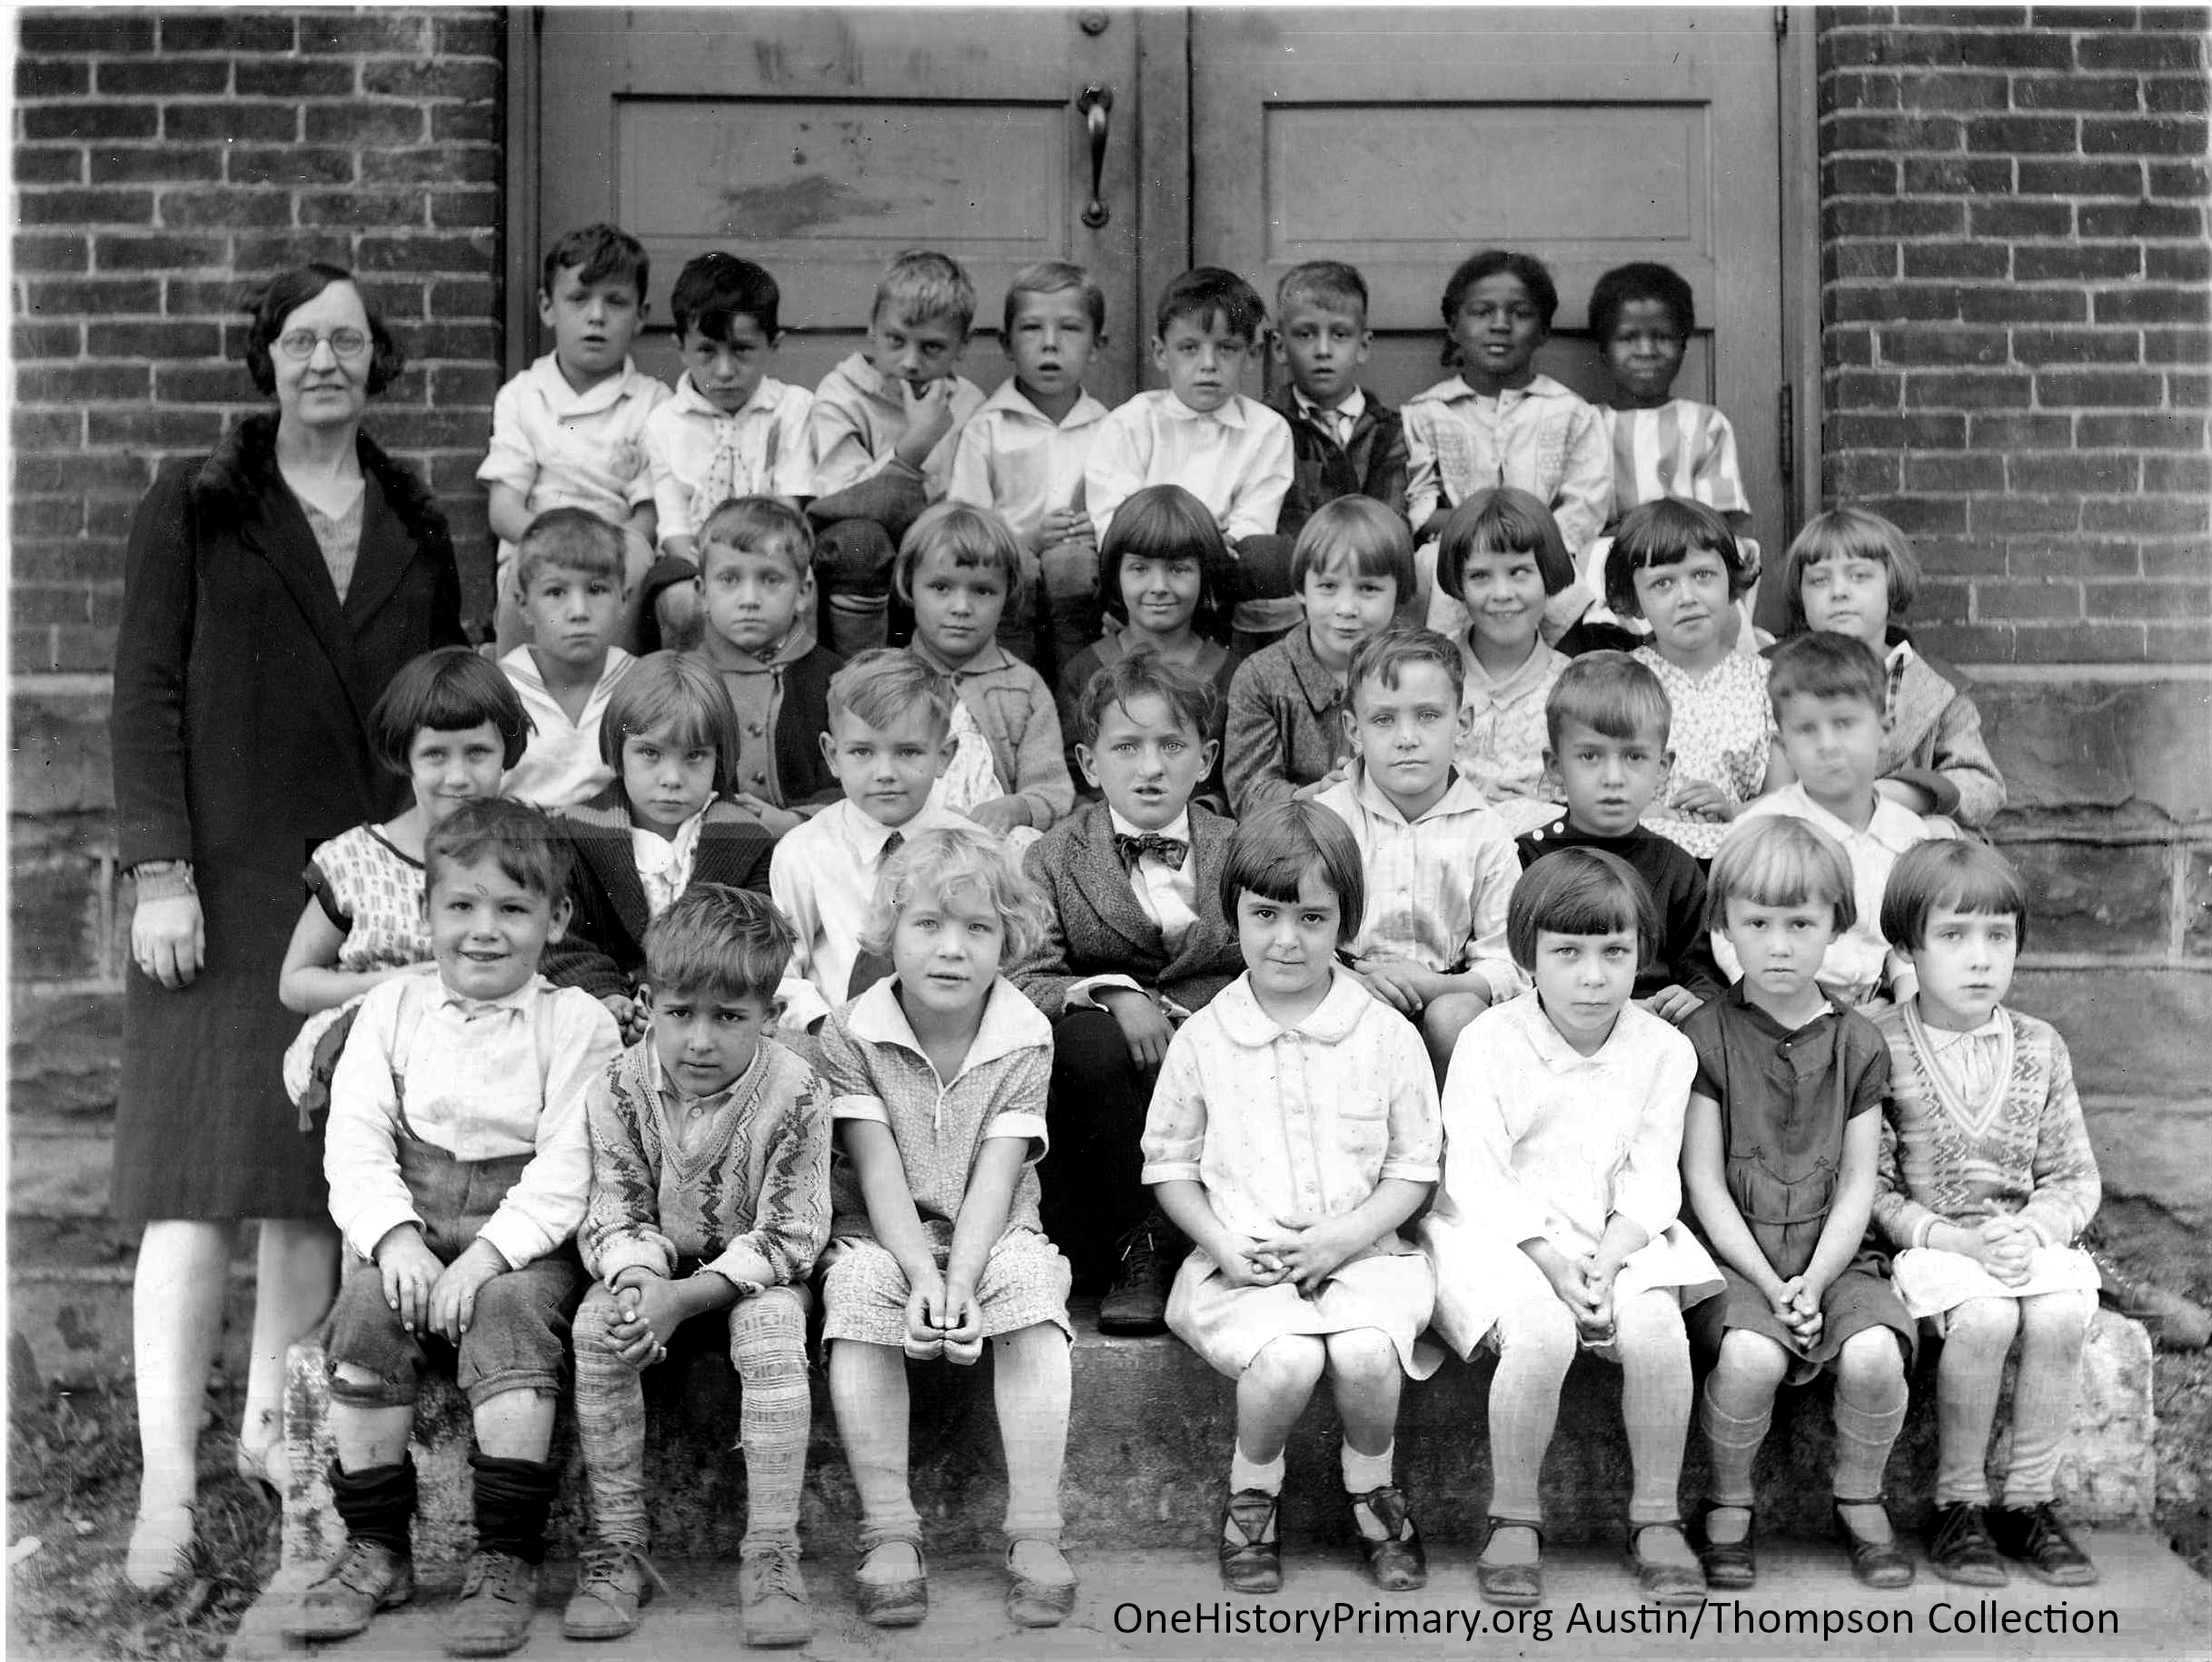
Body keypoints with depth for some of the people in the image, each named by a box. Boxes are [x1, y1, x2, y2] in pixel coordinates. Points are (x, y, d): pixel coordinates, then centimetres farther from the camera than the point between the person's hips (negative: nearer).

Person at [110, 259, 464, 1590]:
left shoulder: (415, 525, 14)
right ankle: (169, 1486, -10)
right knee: (202, 1177, -9)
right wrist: (159, 870, -11)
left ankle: (277, 1420, 17)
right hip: (228, 877, -3)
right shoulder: (195, 509, 3)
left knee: (329, 1175, 5)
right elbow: (147, 692, -1)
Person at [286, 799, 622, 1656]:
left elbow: (568, 1166, -9)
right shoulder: (391, 1009, 12)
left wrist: (489, 1253, -22)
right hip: (410, 1222, 3)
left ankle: (507, 1560, -25)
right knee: (367, 1308, -26)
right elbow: (355, 1141, 2)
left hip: (526, 1235, -3)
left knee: (511, 1309, -32)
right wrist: (394, 1236, -16)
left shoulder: (577, 1022, 1)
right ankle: (375, 1550, -13)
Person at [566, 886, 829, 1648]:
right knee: (596, 1324, -27)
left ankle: (771, 1554, -28)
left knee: (772, 1326, -33)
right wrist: (638, 1279, -32)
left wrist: (687, 1297, -29)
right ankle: (617, 1545, -19)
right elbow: (613, 1218, -7)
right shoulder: (619, 1090, -13)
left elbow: (786, 1236, -17)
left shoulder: (795, 1093, -20)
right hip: (654, 1268, 2)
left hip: (751, 1274, -2)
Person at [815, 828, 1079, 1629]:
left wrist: (961, 1281, -26)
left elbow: (994, 1175, -12)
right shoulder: (850, 1033, -7)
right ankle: (888, 1533, -26)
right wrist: (922, 1275, -26)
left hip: (993, 1236, 0)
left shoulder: (1025, 1038, -5)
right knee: (859, 1291, -31)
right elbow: (878, 1171, -12)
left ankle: (1034, 1533, -26)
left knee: (1031, 1286, -30)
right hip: (882, 1236, 0)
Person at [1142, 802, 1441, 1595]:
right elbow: (1169, 1164, 9)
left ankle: (1373, 1495, 2)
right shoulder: (1202, 1040, 3)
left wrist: (1345, 1234, -10)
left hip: (1358, 1253, 1)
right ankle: (1250, 1498, 1)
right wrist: (1222, 1242, -8)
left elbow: (1414, 1167, 5)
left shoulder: (1387, 1037, 2)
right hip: (1242, 1262, 0)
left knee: (1366, 1353, -30)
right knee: (1285, 1361, -30)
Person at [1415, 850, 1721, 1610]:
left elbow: (1651, 1180, -1)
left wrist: (1607, 1263, -18)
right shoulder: (1487, 1041, -6)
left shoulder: (1664, 1049, 2)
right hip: (1503, 1233, -3)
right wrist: (1552, 1262, -21)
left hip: (1618, 1237, 3)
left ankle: (1656, 1518, -9)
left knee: (1656, 1326, -28)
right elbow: (1474, 1175, -11)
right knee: (1541, 1334, -32)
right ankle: (1514, 1519, -12)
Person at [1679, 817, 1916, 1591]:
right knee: (1750, 1355, -31)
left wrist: (1813, 1284, -11)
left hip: (1832, 1255, 2)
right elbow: (1704, 1183, -4)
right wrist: (1769, 1284, -13)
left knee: (1874, 1353, -26)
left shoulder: (1857, 1044, 6)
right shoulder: (1705, 1036, -1)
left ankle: (1861, 1501, 2)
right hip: (1734, 1256, -2)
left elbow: (1858, 1185, 4)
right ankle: (1729, 1505, -5)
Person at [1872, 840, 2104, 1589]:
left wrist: (2033, 1227, -11)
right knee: (1985, 1316, -32)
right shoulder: (1879, 1048, -5)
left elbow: (2075, 1176, 9)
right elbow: (1870, 1188, -7)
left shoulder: (2039, 1048, 7)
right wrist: (1954, 1239, -18)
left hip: (2030, 1238, 3)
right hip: (1928, 1243, -3)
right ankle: (1959, 1503, -12)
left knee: (2061, 1314, -27)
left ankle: (2028, 1500, -10)